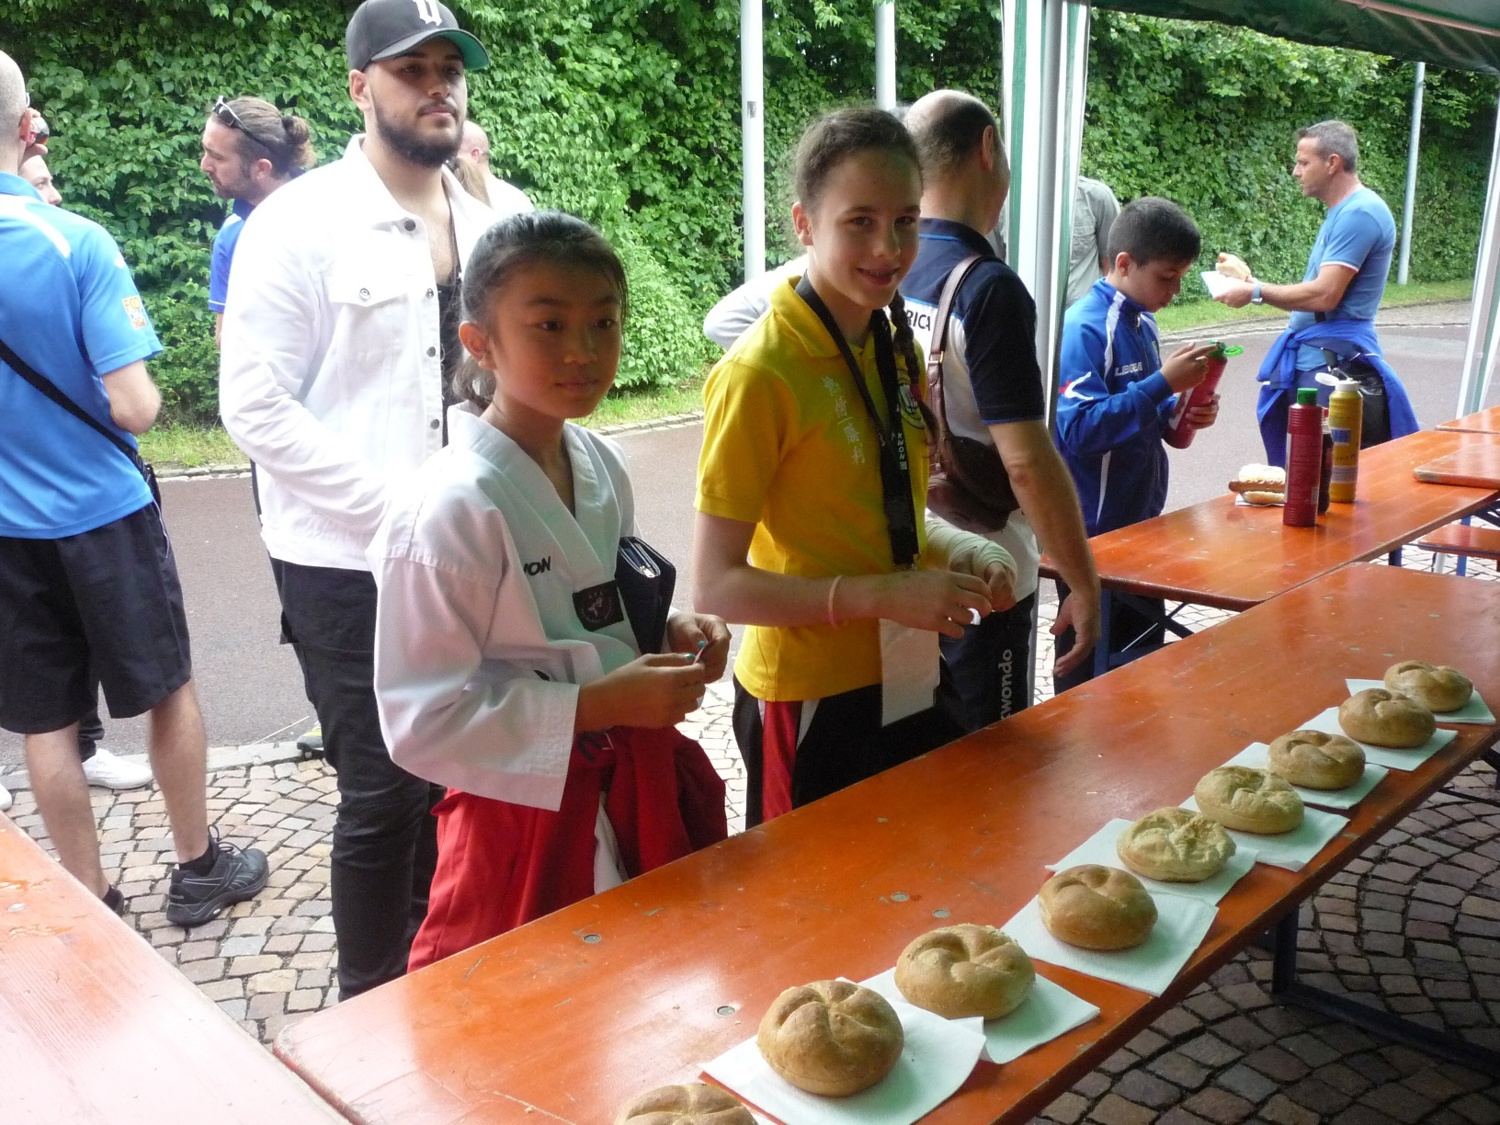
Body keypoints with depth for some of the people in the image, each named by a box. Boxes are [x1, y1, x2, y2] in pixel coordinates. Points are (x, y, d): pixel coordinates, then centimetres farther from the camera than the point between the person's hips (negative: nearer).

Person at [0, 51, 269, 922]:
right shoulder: (74, 241, -16)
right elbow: (132, 408, -21)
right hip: (100, 514, -3)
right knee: (169, 689, 14)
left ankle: (91, 901, 23)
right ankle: (199, 868, 27)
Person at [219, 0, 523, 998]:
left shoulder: (491, 221, 7)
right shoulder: (300, 222, -7)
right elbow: (256, 407, -12)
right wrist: (400, 504, -18)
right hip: (349, 567, -5)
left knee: (455, 785, 14)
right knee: (386, 797, 2)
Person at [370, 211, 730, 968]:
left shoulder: (602, 466, 0)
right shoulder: (451, 508, -22)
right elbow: (422, 718, -21)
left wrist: (668, 633, -5)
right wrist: (599, 704, -24)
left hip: (638, 790, 7)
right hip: (528, 820, -7)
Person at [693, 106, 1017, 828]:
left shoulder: (895, 348, 5)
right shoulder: (761, 373, -19)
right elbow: (714, 586, -19)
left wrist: (960, 553, -3)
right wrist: (885, 594, -25)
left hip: (906, 682, 7)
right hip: (810, 702, -7)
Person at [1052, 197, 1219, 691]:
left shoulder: (1143, 323, 9)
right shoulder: (1084, 329, -19)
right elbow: (1078, 429, -30)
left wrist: (1180, 411, 2)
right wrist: (1164, 384, -28)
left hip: (1141, 521, 9)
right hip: (1093, 532, -9)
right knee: (1089, 667, 4)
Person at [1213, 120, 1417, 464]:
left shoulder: (1359, 213, -14)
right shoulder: (1340, 213, 17)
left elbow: (1324, 295, -21)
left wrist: (1256, 292, -11)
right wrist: (1249, 278, 12)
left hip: (1335, 364, -10)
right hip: (1311, 360, 10)